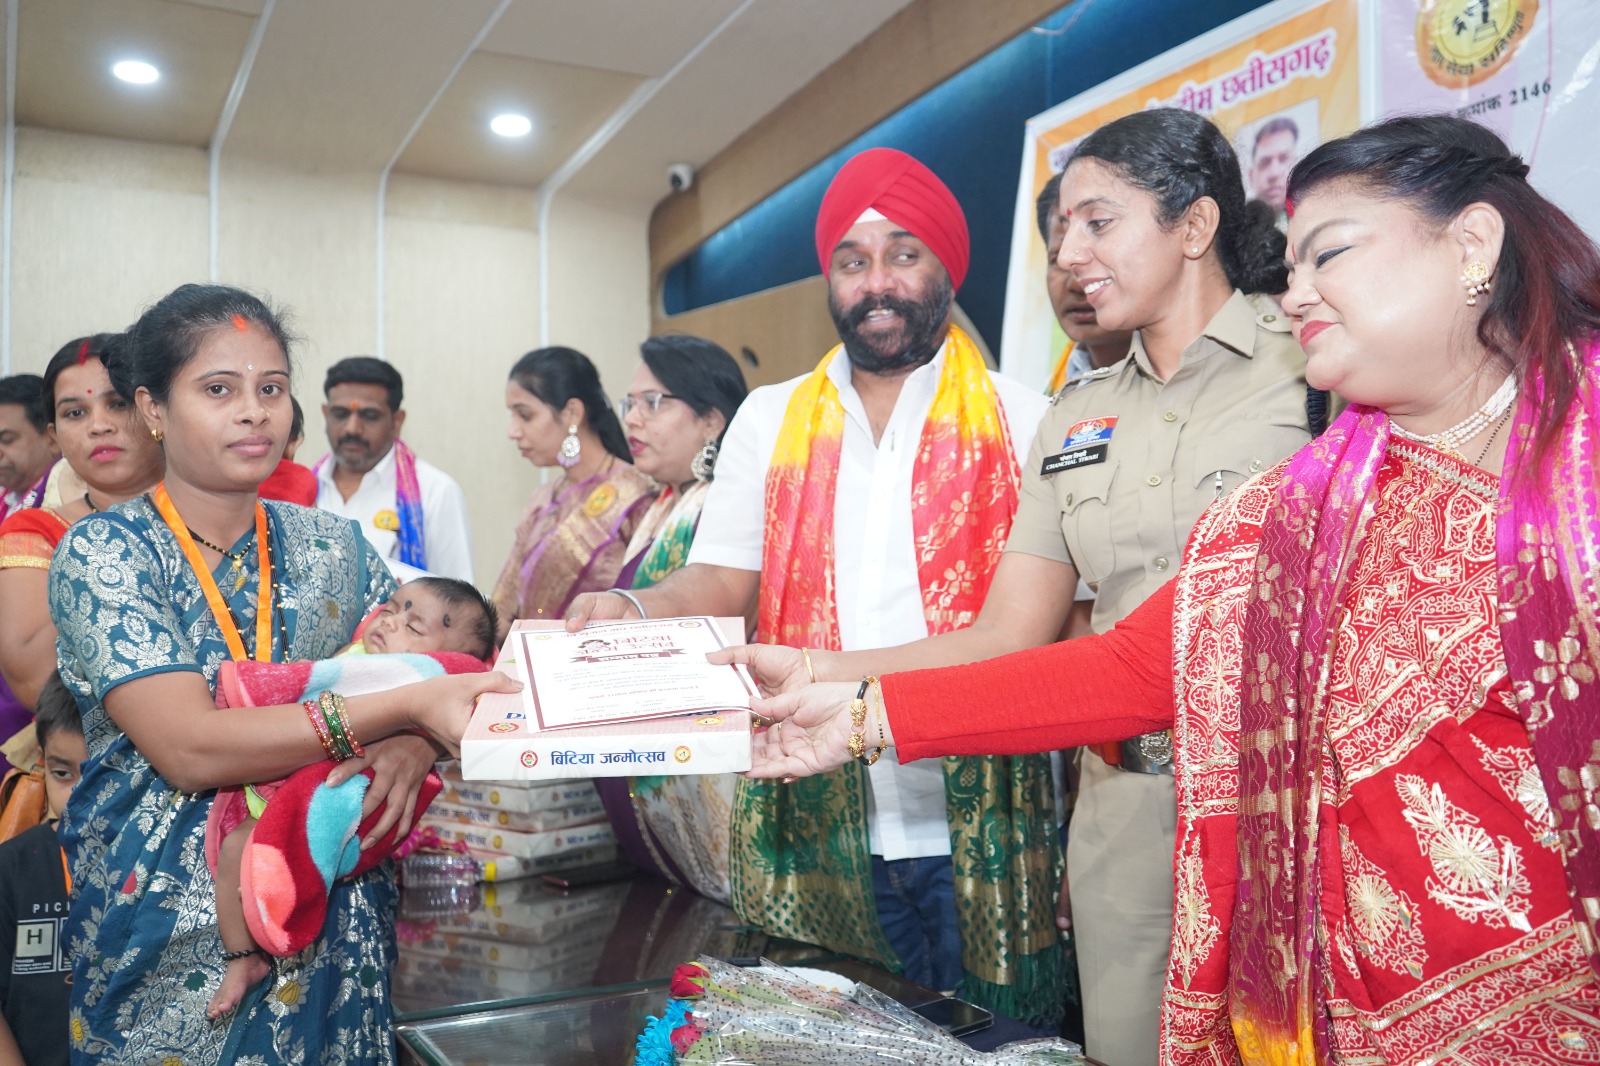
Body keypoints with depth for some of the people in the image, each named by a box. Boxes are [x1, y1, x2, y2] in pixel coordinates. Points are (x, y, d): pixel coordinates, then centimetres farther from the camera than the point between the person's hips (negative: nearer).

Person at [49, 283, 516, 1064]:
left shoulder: (333, 546, 3)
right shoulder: (102, 553, -10)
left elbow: (423, 667, 3)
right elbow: (188, 749, -23)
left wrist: (414, 746, -21)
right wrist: (410, 707, -31)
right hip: (172, 935, -3)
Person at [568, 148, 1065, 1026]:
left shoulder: (1018, 420, 2)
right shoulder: (772, 420, 9)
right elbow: (722, 577, 4)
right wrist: (634, 612, -16)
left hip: (976, 826, -1)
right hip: (815, 821, 2)